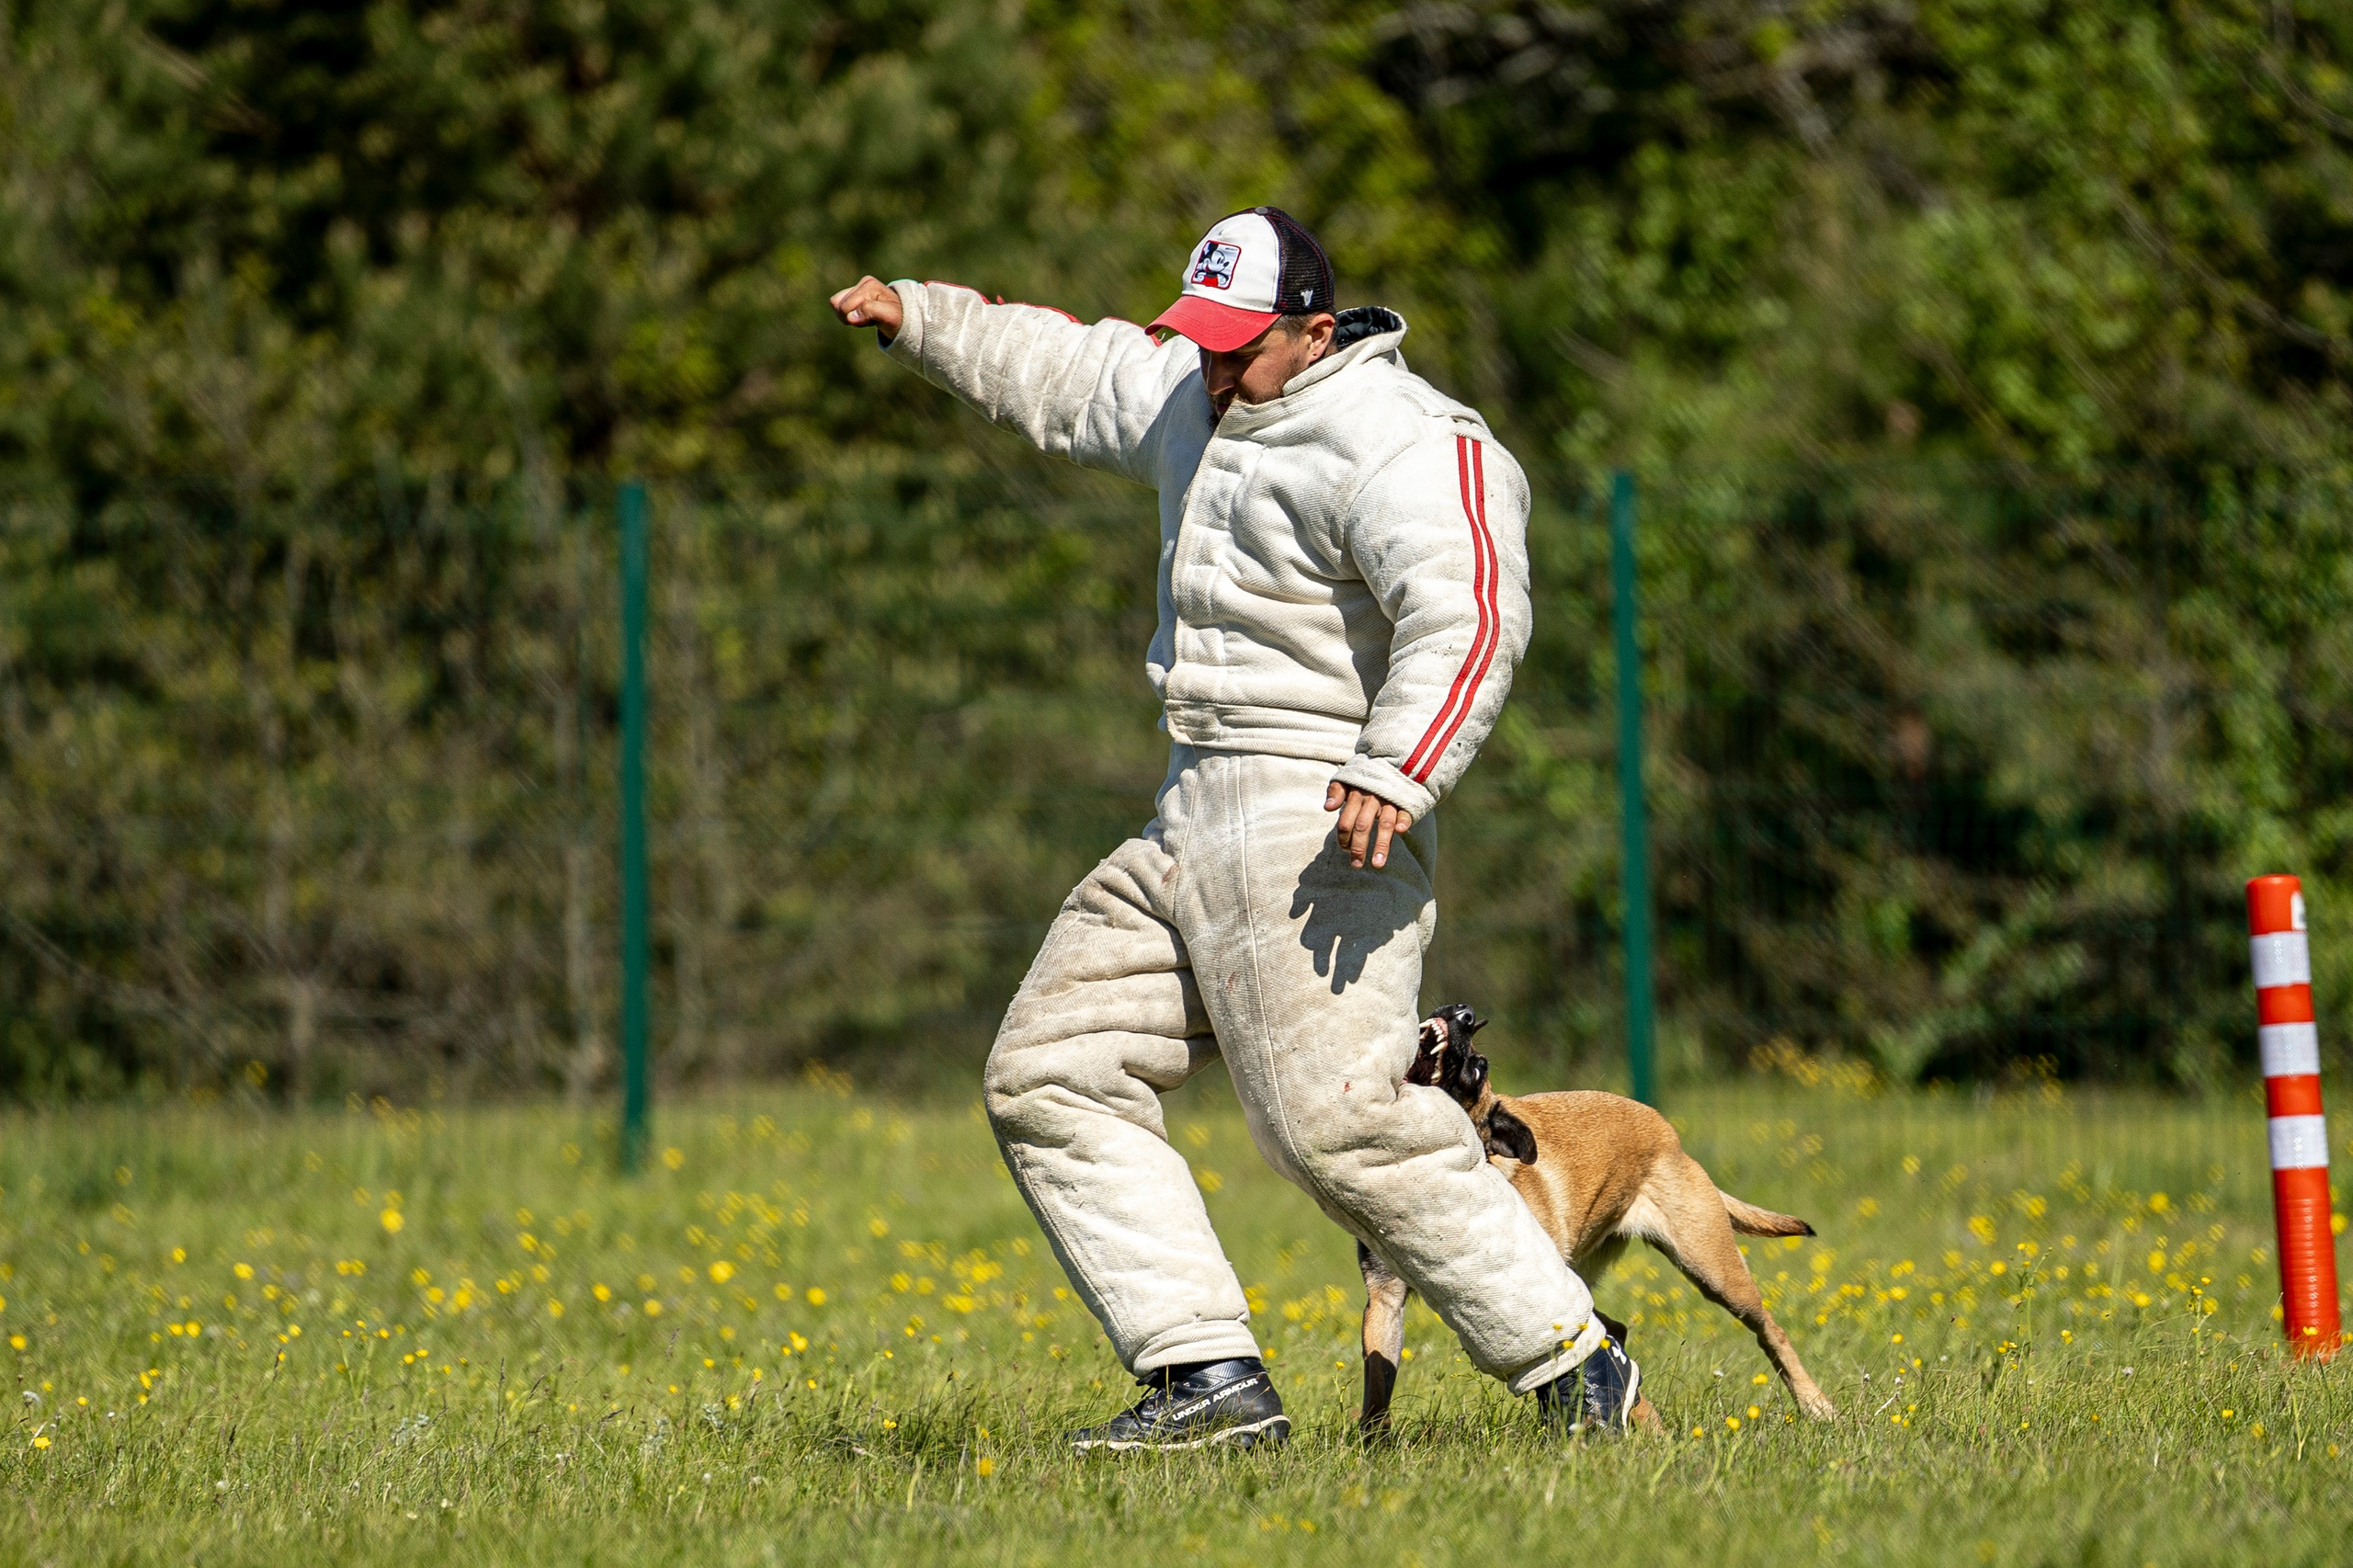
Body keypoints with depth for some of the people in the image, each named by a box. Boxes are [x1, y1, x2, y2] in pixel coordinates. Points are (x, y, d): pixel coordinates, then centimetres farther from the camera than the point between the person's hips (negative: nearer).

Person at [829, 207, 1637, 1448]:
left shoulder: (1405, 446, -14)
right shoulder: (1199, 398, 15)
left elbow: (1467, 615, -28)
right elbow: (1069, 378, 36)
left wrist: (1396, 773, -42)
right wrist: (923, 324, 36)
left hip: (1319, 829, -10)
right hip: (1192, 825, 10)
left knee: (1334, 1123, -21)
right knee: (1050, 1077, 5)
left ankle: (1572, 1366, -12)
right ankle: (1211, 1381, -1)